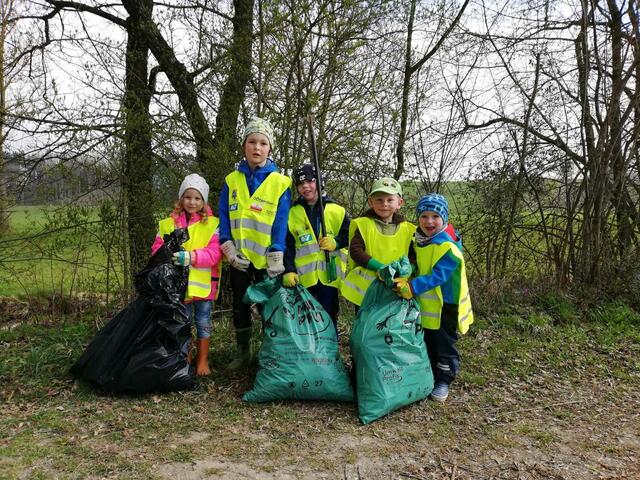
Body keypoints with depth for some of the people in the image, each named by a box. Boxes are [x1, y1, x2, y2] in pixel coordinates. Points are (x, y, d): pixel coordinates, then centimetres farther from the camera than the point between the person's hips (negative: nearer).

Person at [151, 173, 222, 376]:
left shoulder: (212, 224, -5)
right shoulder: (168, 223, 4)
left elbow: (215, 253, -14)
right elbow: (157, 248, 6)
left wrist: (191, 257, -26)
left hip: (203, 282, -2)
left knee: (203, 322, 10)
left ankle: (203, 360, 26)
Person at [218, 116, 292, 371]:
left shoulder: (280, 182, -6)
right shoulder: (231, 180, 4)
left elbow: (281, 223, -10)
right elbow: (224, 218, 2)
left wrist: (276, 260, -17)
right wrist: (229, 249, -10)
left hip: (266, 259, -3)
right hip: (239, 258, 3)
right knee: (240, 306, 13)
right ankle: (243, 352, 29)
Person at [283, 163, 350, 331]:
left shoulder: (337, 211, 4)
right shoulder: (292, 214, 5)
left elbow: (349, 235, 8)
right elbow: (287, 246, -1)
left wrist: (336, 242, -11)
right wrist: (289, 271, -11)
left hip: (329, 273, -1)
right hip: (302, 276, 1)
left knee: (329, 317, 5)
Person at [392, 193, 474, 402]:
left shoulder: (448, 247, -22)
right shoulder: (418, 241, 2)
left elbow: (439, 275, -28)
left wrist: (413, 287, -34)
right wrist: (405, 280, -3)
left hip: (446, 305, -7)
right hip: (425, 304, 7)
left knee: (444, 346, 10)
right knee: (427, 344, 20)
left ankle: (443, 382, 27)